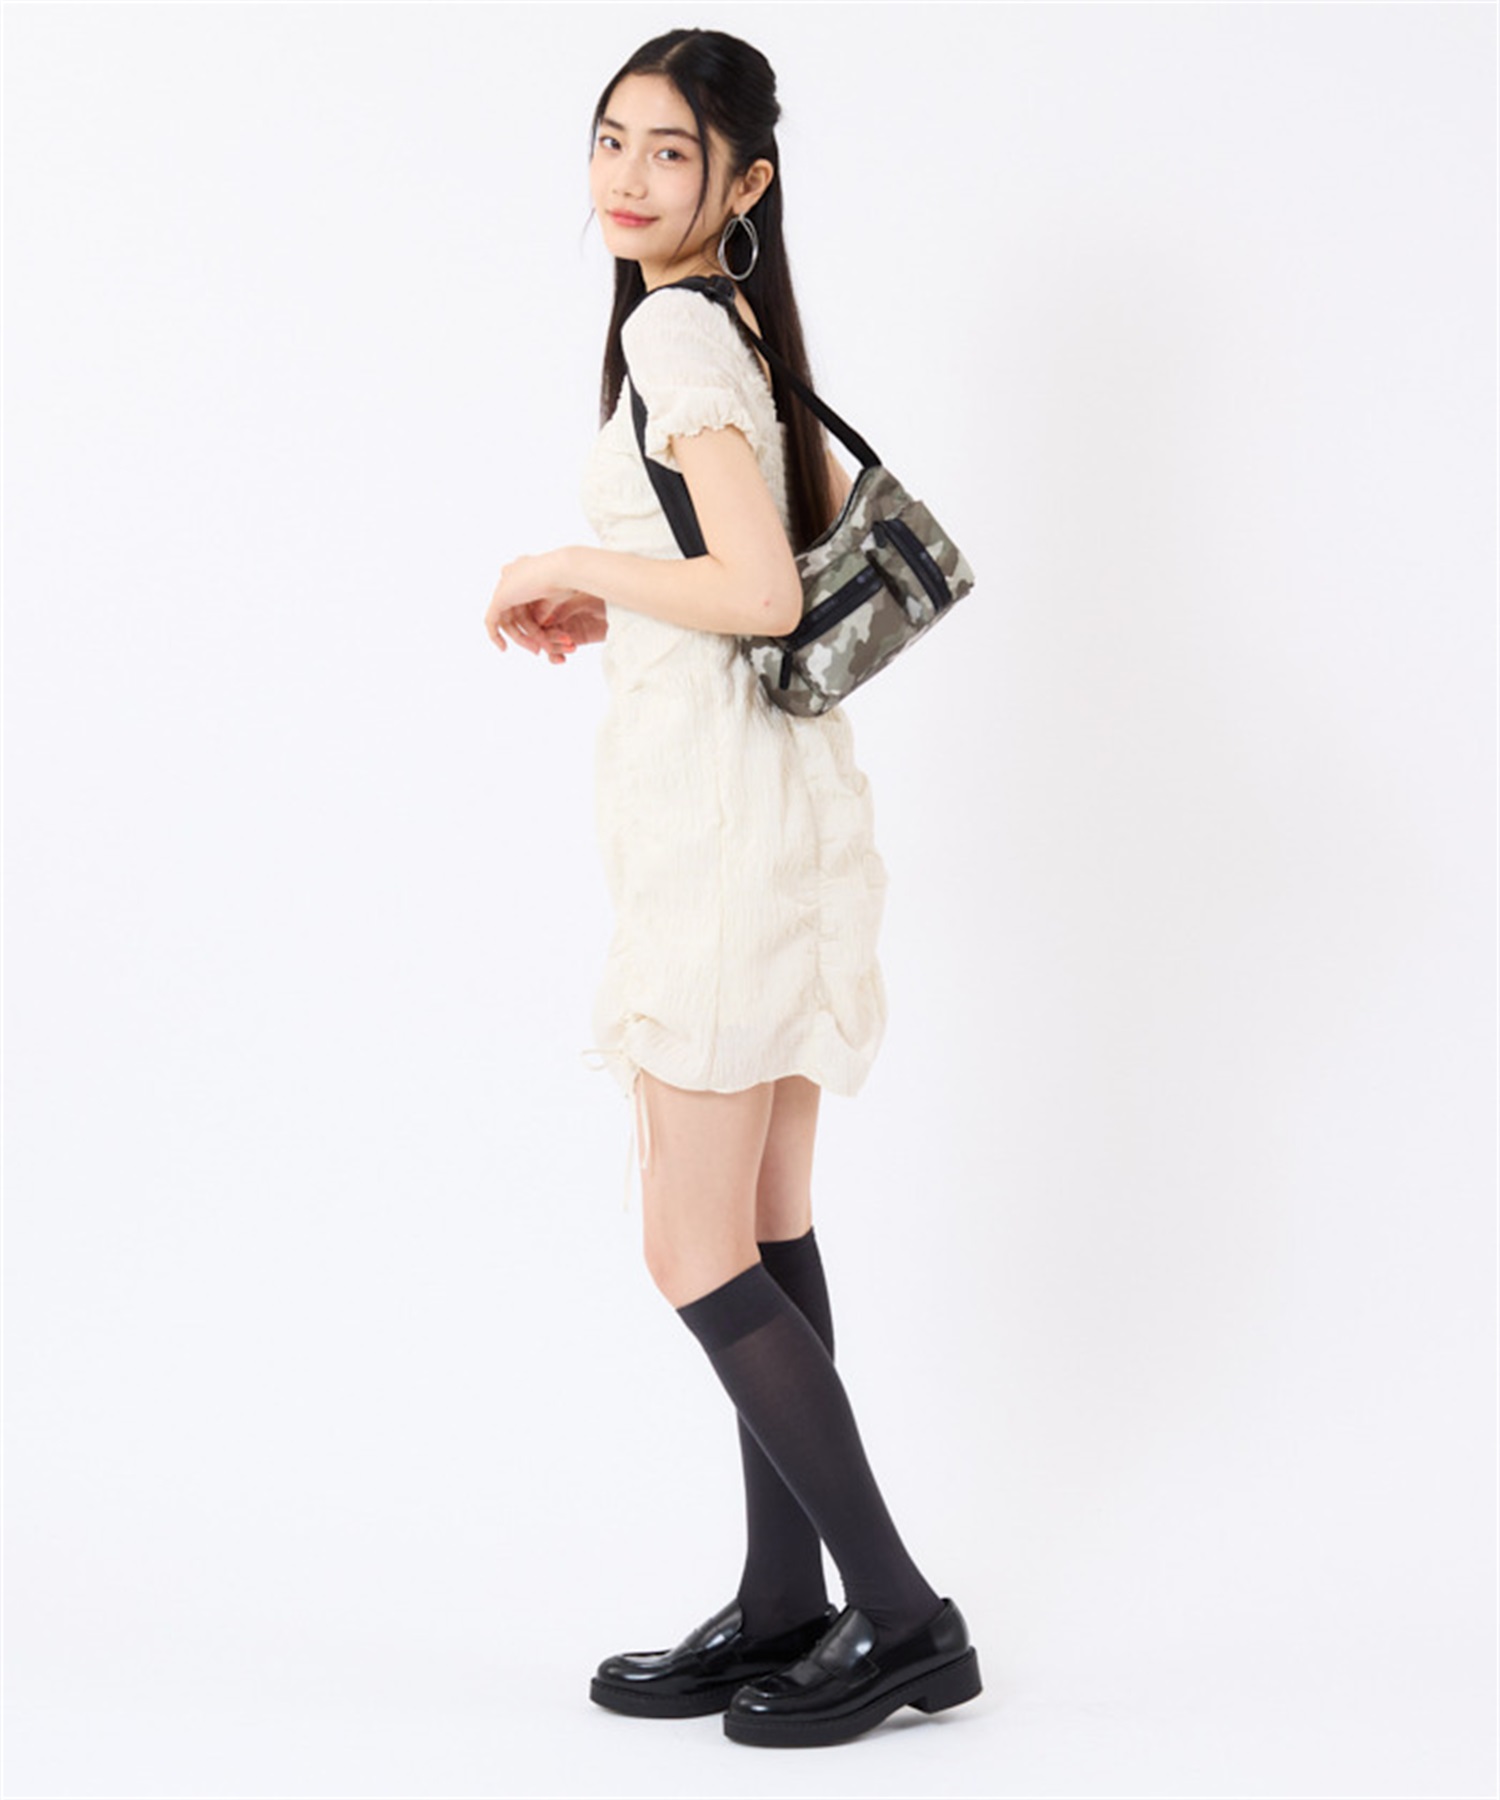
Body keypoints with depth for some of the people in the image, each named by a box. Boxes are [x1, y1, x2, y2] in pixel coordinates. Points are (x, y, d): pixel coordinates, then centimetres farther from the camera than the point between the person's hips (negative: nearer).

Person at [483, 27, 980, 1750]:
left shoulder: (672, 331, -14)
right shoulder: (744, 329, 15)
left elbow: (763, 592, -24)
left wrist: (572, 568, -10)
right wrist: (619, 606, 17)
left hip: (720, 808, -10)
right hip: (780, 788, 10)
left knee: (696, 1251, -3)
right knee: (768, 1231, 12)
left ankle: (899, 1618, 4)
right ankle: (784, 1607, 21)